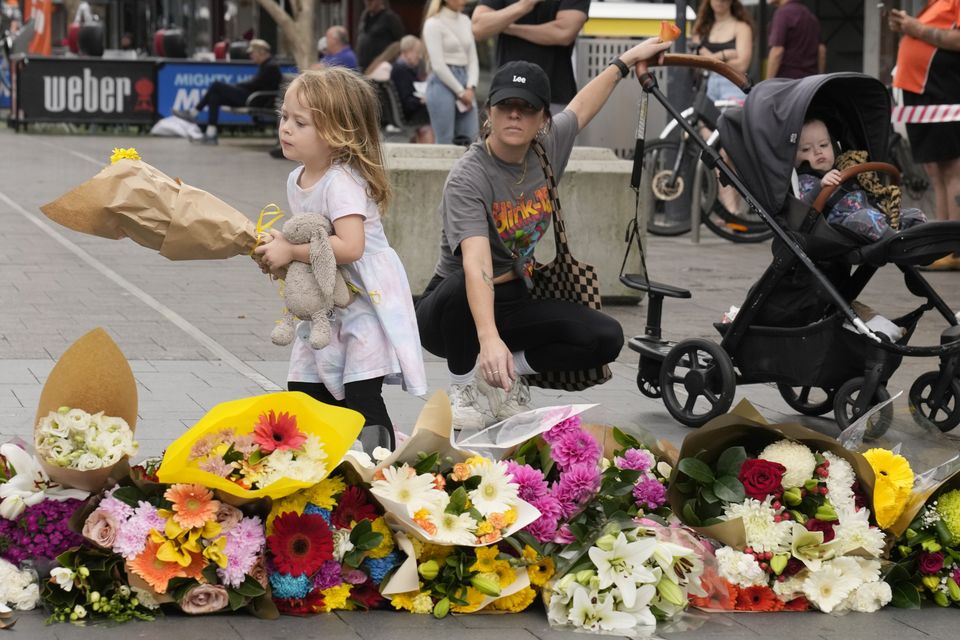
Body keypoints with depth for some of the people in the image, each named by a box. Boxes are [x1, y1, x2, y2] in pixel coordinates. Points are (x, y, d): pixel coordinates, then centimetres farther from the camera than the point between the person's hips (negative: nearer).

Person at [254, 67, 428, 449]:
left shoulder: (342, 182, -21)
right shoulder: (297, 180, 7)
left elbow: (349, 246, -33)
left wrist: (291, 252, -26)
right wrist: (279, 250, -2)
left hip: (368, 299, -9)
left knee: (361, 397, -13)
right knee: (303, 393, 8)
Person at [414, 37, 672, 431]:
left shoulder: (548, 149, -4)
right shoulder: (467, 179, -24)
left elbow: (580, 107, 21)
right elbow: (475, 265, -40)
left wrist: (624, 63, 31)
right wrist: (489, 338, -54)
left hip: (513, 303, 5)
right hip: (454, 310, -5)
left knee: (605, 339, -18)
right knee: (462, 288, -41)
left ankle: (504, 372, 2)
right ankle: (460, 389, -12)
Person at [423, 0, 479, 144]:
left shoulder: (465, 21, 13)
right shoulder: (434, 24, -7)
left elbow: (473, 58, 13)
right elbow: (438, 65, -12)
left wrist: (470, 88, -3)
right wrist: (461, 92, -11)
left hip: (464, 80, 7)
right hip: (443, 83, -7)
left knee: (471, 141, 0)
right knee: (445, 142, -6)